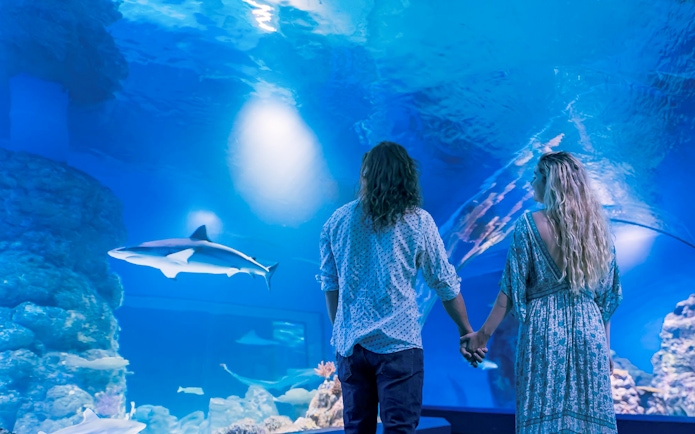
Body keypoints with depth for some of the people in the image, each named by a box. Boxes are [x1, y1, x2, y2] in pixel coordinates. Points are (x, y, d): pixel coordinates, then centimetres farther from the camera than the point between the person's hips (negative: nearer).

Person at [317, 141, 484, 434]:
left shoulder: (336, 221, 2)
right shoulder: (418, 221, -5)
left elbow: (329, 284, 8)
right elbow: (446, 284, 0)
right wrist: (466, 332, 12)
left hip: (350, 344, 3)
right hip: (398, 344, -3)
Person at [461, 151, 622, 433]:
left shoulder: (530, 224, -6)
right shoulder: (597, 225, 7)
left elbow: (511, 289, -7)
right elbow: (607, 296, 9)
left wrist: (483, 335, -1)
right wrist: (605, 346, 16)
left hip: (544, 332, -4)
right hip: (589, 333, 4)